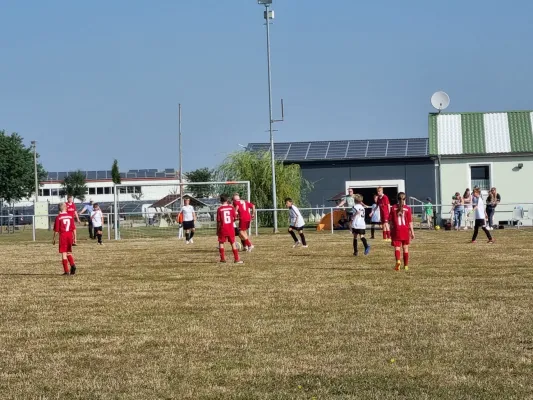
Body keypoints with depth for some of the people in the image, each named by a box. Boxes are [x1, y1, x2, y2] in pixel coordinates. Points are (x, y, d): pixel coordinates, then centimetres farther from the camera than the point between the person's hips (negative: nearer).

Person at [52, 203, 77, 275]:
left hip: (62, 235, -4)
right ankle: (72, 264, -5)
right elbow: (74, 228, 3)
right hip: (70, 235, 4)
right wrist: (75, 238, 10)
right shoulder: (70, 216, 4)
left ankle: (66, 271, -2)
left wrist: (54, 239, 4)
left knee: (64, 253, 1)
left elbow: (56, 230, -5)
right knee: (69, 252, 19)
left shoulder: (58, 217, -6)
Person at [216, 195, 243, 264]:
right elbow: (234, 218, 2)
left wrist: (217, 230, 4)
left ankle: (223, 258, 8)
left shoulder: (219, 209, -7)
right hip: (231, 228, 2)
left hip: (223, 229, -2)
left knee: (221, 243, 13)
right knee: (233, 243, 7)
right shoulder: (231, 207, -2)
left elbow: (218, 221, -6)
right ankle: (237, 259, 4)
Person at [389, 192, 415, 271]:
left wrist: (391, 231, 9)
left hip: (396, 231, -1)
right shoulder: (407, 209, -3)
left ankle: (398, 260, -31)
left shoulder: (393, 208, -1)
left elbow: (390, 221, 0)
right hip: (405, 231, 1)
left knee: (397, 247, -4)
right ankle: (406, 265, 21)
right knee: (405, 248, 13)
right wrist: (412, 232, 3)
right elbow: (410, 222, -3)